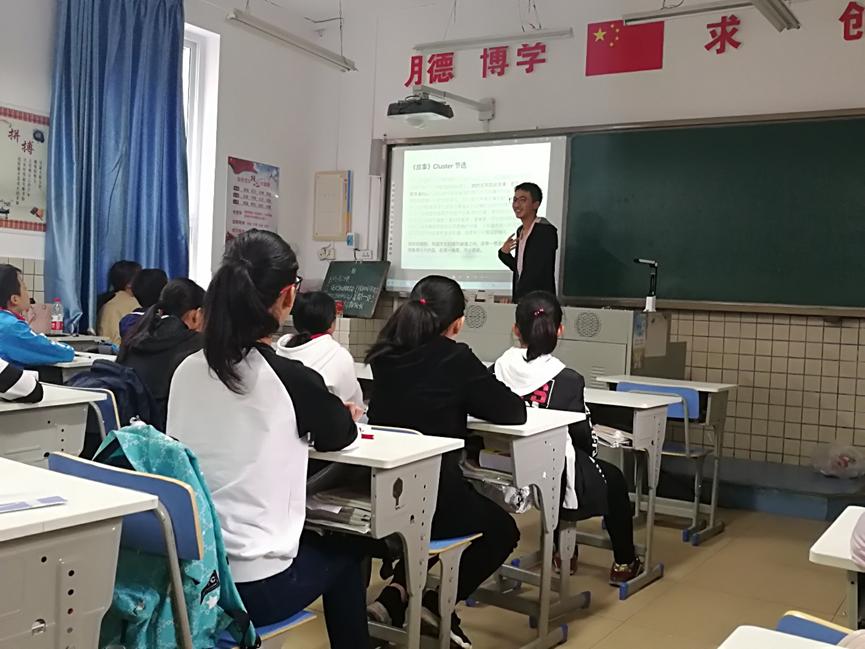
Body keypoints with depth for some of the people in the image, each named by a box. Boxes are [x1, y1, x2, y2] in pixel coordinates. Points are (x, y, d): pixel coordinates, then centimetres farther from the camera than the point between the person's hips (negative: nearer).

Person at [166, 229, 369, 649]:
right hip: (254, 586, -5)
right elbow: (337, 437, 6)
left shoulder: (186, 371, 0)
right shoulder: (294, 381, -15)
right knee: (343, 553, 25)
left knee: (315, 542, 30)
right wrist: (346, 416, 30)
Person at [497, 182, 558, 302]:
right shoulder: (520, 231, 11)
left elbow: (539, 272, -16)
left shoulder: (546, 231, -12)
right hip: (520, 299, 7)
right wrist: (504, 254, 1)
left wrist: (515, 300, -15)